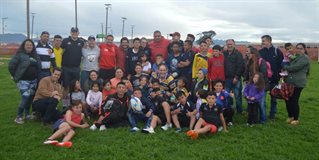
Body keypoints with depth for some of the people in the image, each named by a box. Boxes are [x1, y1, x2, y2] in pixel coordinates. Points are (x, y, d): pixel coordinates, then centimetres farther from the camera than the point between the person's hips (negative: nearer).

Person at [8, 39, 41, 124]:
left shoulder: (35, 55, 11)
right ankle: (19, 117, -2)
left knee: (30, 97, 12)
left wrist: (36, 75, 9)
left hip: (33, 80, 6)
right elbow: (11, 66, -8)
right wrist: (16, 76, -2)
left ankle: (27, 114, 27)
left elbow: (39, 66, 17)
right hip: (23, 81, -6)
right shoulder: (19, 55, -7)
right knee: (25, 98, -13)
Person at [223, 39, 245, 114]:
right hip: (226, 78, 4)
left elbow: (240, 66, -8)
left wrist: (236, 77, -13)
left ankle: (239, 111, 14)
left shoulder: (238, 54, -1)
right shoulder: (224, 54, 12)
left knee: (238, 96, 1)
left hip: (236, 79, -4)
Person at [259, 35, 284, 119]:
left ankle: (272, 114, 24)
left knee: (273, 97, 11)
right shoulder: (260, 52, 2)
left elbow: (281, 65, -1)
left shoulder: (277, 51, -3)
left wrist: (278, 75, -8)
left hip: (274, 79, -1)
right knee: (262, 97, 1)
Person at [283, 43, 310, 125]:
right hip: (289, 82, 7)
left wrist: (285, 67, -5)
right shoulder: (295, 57, 18)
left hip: (298, 83, -7)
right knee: (287, 100, 9)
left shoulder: (304, 58, -8)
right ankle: (290, 116, 26)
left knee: (294, 101, -3)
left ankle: (296, 119, 14)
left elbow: (295, 67, -19)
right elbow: (290, 67, 24)